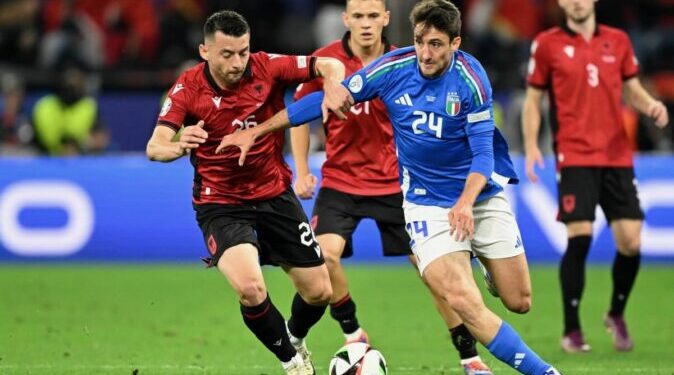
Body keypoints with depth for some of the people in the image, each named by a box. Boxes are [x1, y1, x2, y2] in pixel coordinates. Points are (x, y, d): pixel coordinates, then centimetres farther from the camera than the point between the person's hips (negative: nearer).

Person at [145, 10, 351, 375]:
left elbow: (329, 65, -7)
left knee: (319, 291, 7)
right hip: (220, 204, -3)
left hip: (275, 195, 3)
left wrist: (334, 89, -30)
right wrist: (177, 146, -51)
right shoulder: (188, 88, -18)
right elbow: (154, 147, -27)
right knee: (250, 287, -27)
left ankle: (295, 340, 43)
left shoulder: (266, 68, -13)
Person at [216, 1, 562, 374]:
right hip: (427, 201, 0)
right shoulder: (393, 68, -12)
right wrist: (256, 131, -3)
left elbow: (483, 151, -18)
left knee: (519, 301, 4)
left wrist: (466, 202, -36)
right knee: (464, 303, -21)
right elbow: (326, 99, -4)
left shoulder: (470, 78, -16)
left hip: (482, 195, 0)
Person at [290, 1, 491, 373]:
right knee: (324, 254, -22)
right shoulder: (326, 61, -8)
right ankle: (353, 336, 2)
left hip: (394, 184, 1)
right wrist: (302, 171, -2)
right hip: (340, 181, 0)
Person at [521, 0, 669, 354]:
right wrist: (531, 147, -4)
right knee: (579, 238, -13)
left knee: (630, 241, -2)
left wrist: (651, 105, -5)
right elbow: (532, 100, 7)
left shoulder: (618, 41, 10)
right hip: (574, 157, -3)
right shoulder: (547, 44, 3)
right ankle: (571, 330, -2)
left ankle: (617, 314, 23)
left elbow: (632, 89, 17)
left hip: (617, 155, 3)